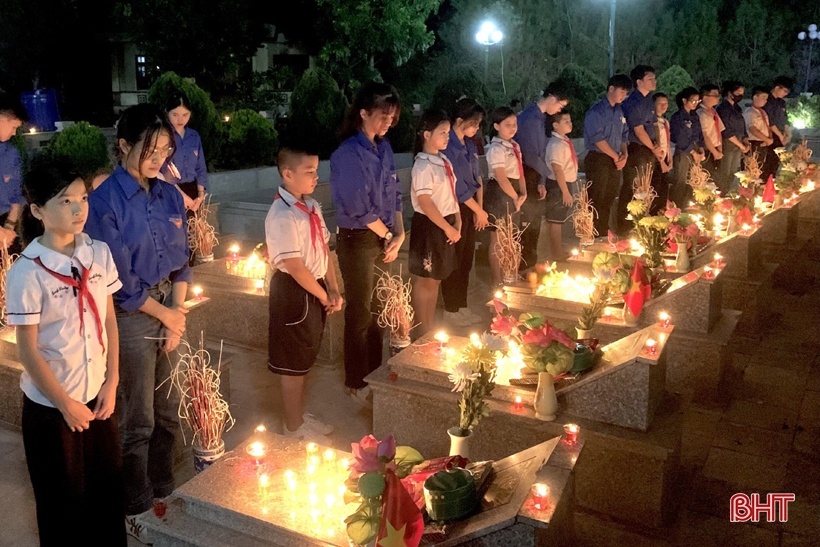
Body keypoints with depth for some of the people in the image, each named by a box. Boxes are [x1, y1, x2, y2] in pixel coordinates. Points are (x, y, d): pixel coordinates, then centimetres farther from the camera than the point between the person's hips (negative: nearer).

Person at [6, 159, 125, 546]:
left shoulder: (99, 253, -4)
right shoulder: (26, 273, -18)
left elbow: (110, 321, 2)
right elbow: (28, 350, -13)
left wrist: (111, 384, -1)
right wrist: (65, 404, -9)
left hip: (98, 396, 4)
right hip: (50, 405, -4)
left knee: (108, 489, 16)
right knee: (62, 499, 14)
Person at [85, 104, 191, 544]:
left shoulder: (169, 196, 4)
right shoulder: (105, 201, -15)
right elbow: (119, 280, -15)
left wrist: (178, 313, -1)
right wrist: (165, 315, -7)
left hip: (171, 310, 6)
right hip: (131, 316, -5)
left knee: (168, 411, 16)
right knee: (138, 421, 8)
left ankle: (164, 491, 37)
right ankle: (137, 511, 27)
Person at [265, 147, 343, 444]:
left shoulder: (312, 207, 6)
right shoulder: (282, 215, -21)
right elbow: (295, 267, -23)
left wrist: (333, 290, 1)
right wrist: (323, 297, -13)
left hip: (315, 289, 9)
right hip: (294, 292, -9)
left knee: (304, 359, 22)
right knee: (292, 364, 8)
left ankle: (300, 415, 39)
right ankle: (293, 427, 25)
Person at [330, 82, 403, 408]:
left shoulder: (384, 148, 7)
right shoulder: (349, 154, -16)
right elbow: (358, 208, -19)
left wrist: (399, 234, 0)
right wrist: (389, 236, -8)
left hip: (384, 239, 7)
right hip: (358, 240, -7)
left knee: (379, 307, 15)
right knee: (360, 312, 5)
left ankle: (375, 372, 32)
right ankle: (356, 383, 21)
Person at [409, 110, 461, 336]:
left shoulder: (444, 161, 10)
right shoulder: (423, 165, -16)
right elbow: (425, 202, -22)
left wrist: (457, 222, 4)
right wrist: (448, 228, -18)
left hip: (445, 225, 8)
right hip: (429, 226, -8)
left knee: (435, 279, 16)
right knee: (425, 281, 3)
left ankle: (431, 328, 27)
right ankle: (423, 332, 15)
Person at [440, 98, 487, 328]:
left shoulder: (469, 145, 10)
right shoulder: (448, 147, -17)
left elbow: (477, 177, 11)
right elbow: (458, 186, -17)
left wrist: (480, 209, 2)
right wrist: (479, 211, -8)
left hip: (470, 208, 8)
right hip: (455, 209, -8)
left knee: (467, 260, 14)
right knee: (454, 261, 2)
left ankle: (462, 306, 26)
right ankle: (451, 310, 15)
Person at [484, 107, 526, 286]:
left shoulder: (514, 146, 12)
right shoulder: (496, 149, -15)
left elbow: (519, 172, 12)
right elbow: (501, 178, -20)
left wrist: (523, 193, -2)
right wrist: (515, 197, -13)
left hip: (513, 194, 9)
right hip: (499, 194, -9)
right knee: (497, 239, 1)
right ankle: (497, 280, 11)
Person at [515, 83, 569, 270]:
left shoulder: (540, 117, 11)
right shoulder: (530, 118, -19)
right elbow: (530, 155, -22)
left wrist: (541, 181, 8)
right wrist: (542, 176, -6)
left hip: (534, 177, 10)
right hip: (526, 179, -9)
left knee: (534, 223, 17)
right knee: (527, 224, -3)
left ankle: (530, 264, 28)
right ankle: (524, 266, 8)